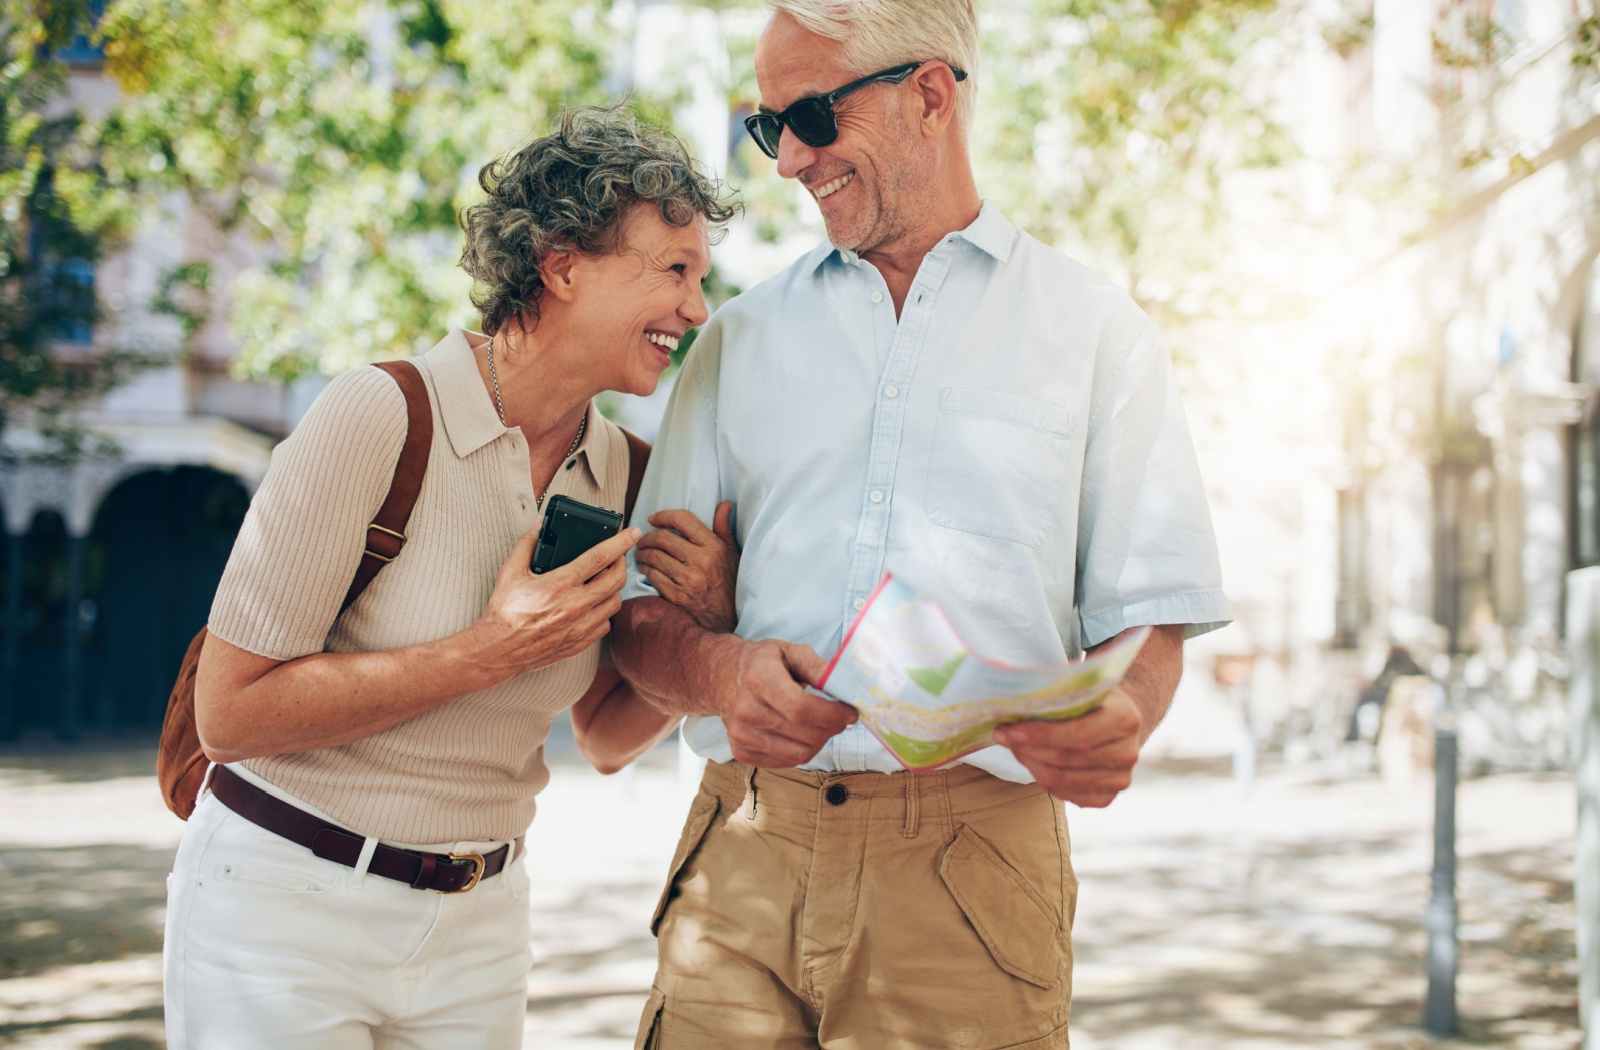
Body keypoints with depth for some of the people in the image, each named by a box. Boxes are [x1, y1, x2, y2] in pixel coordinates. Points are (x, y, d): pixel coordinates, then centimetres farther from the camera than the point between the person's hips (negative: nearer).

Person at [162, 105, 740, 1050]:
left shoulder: (625, 475, 0)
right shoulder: (380, 417, -17)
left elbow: (607, 738, 11)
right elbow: (231, 712, -17)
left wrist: (703, 630, -8)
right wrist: (489, 655, -22)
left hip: (478, 929, 5)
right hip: (287, 910, -5)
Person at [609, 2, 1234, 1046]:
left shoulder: (1094, 330, 8)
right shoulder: (742, 336, 15)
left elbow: (1146, 616, 3)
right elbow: (642, 610, 11)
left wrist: (1119, 722, -20)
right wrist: (722, 669, -12)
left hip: (974, 858, -2)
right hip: (745, 853, 2)